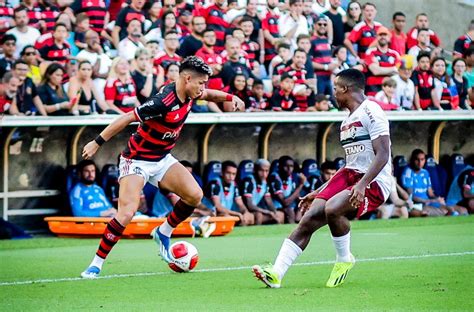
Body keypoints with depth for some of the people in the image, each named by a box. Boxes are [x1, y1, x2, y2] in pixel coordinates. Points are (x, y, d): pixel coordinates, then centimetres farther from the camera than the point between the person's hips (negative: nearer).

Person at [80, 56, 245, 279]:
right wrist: (97, 143, -23)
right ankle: (96, 265, -11)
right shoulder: (163, 101, -29)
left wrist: (230, 97, 5)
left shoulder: (188, 95, -3)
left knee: (194, 195, -7)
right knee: (127, 212, -22)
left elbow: (208, 94, 23)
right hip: (137, 160, -8)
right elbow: (127, 118, -25)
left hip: (162, 158, 8)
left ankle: (163, 233, 17)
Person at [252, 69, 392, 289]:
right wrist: (318, 192, 25)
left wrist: (362, 185, -30)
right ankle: (276, 274, -13)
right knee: (309, 218, -9)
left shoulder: (370, 112, -9)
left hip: (374, 182, -9)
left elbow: (382, 155, -18)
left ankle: (344, 259, -7)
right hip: (350, 175, 9)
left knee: (332, 209, -32)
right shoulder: (347, 121, 20)